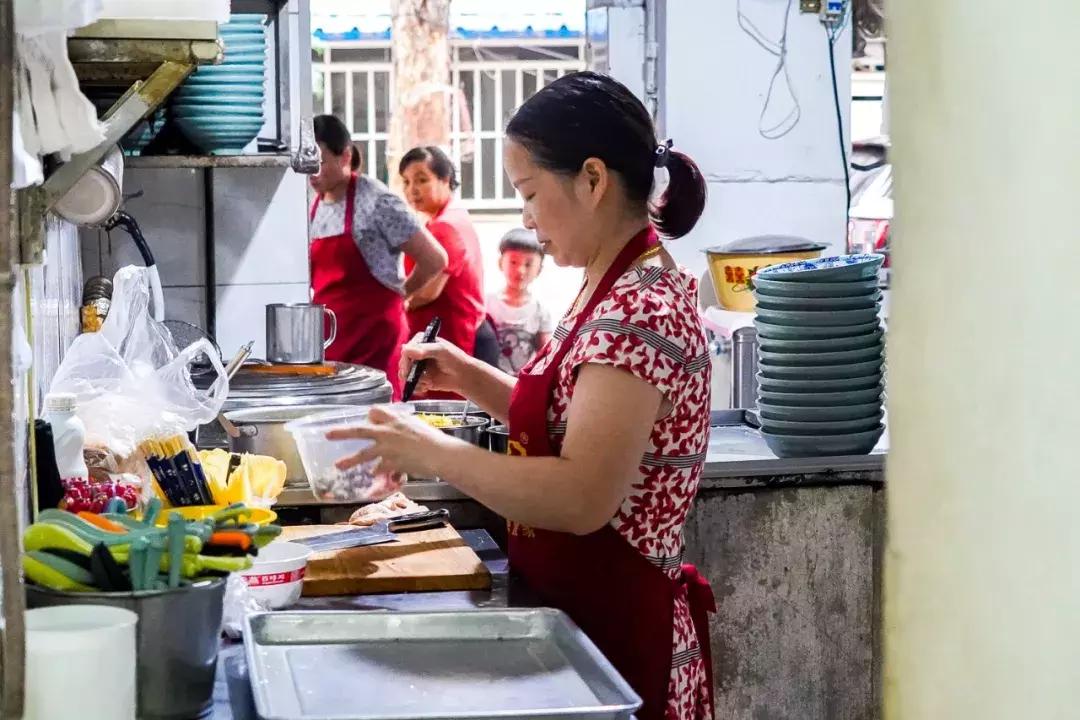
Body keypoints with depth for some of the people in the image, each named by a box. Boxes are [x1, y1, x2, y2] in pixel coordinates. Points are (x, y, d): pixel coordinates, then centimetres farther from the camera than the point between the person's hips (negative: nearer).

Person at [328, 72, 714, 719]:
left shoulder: (639, 311, -23)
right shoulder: (621, 289, 7)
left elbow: (581, 499, -31)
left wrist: (431, 452, -23)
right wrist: (470, 377, 4)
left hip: (615, 632, -9)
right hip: (583, 615, 9)